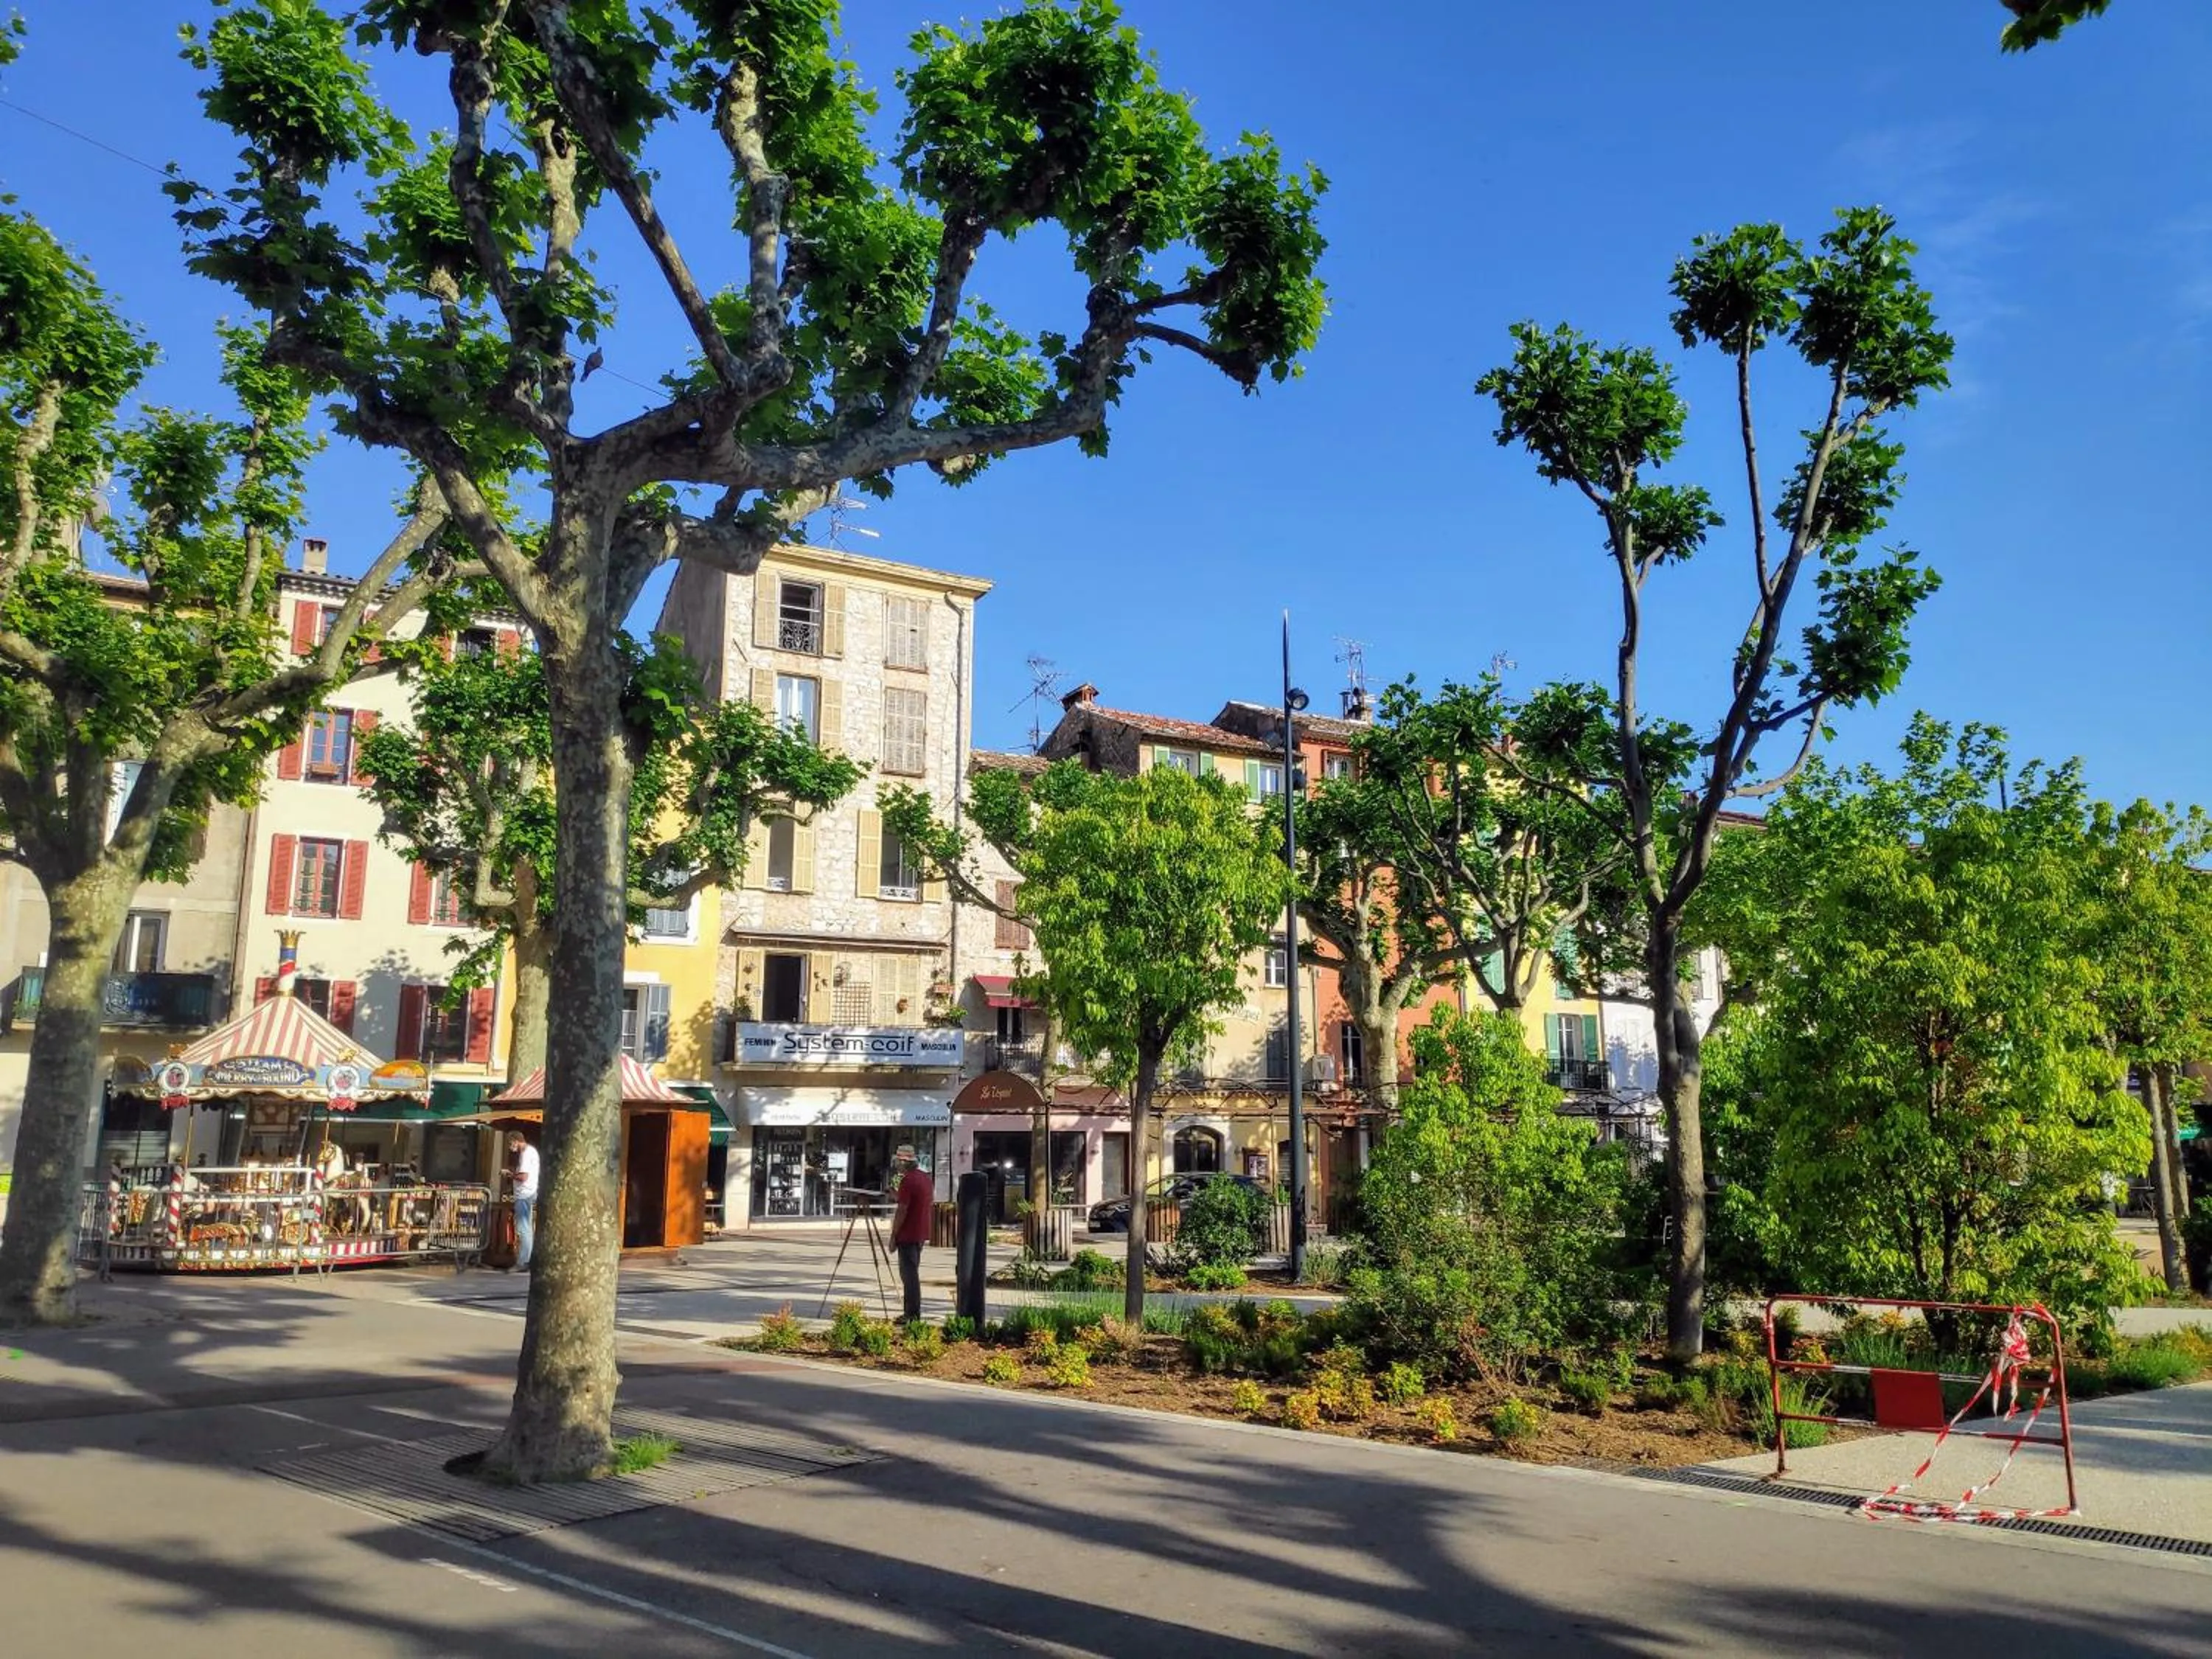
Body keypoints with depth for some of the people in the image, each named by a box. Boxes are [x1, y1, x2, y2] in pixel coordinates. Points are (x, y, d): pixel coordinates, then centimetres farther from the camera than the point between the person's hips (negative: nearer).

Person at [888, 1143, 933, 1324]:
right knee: (911, 1274, 16)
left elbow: (902, 1210, -19)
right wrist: (897, 1196, 19)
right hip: (921, 1234, 9)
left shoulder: (907, 1181, -16)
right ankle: (910, 1314, 20)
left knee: (909, 1275, -6)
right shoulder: (925, 1178, 12)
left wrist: (893, 1236, -12)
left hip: (908, 1235, -9)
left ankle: (913, 1317, -5)